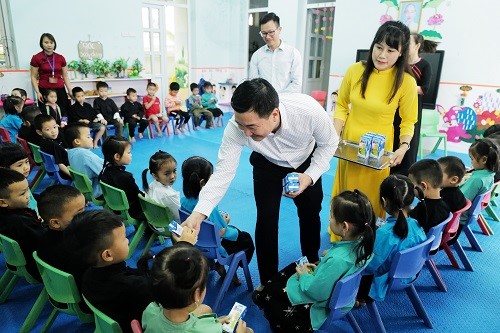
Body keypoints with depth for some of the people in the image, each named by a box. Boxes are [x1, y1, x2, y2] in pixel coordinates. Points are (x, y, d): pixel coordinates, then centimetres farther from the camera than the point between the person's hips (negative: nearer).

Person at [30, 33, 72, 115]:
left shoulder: (60, 58, 6)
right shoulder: (36, 58, -1)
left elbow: (65, 76, 11)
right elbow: (34, 77, 1)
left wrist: (70, 91, 3)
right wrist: (37, 92, -9)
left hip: (60, 90, 2)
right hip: (44, 91, -2)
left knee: (63, 113, -4)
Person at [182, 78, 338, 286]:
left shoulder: (308, 110, -39)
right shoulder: (236, 127, -37)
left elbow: (329, 142, -19)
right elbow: (223, 171, -30)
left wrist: (310, 176, -30)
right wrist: (198, 213, -41)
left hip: (306, 162, 1)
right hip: (268, 164, 0)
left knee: (310, 214, 9)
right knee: (266, 219, -7)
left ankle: (312, 265, 38)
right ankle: (268, 282, 16)